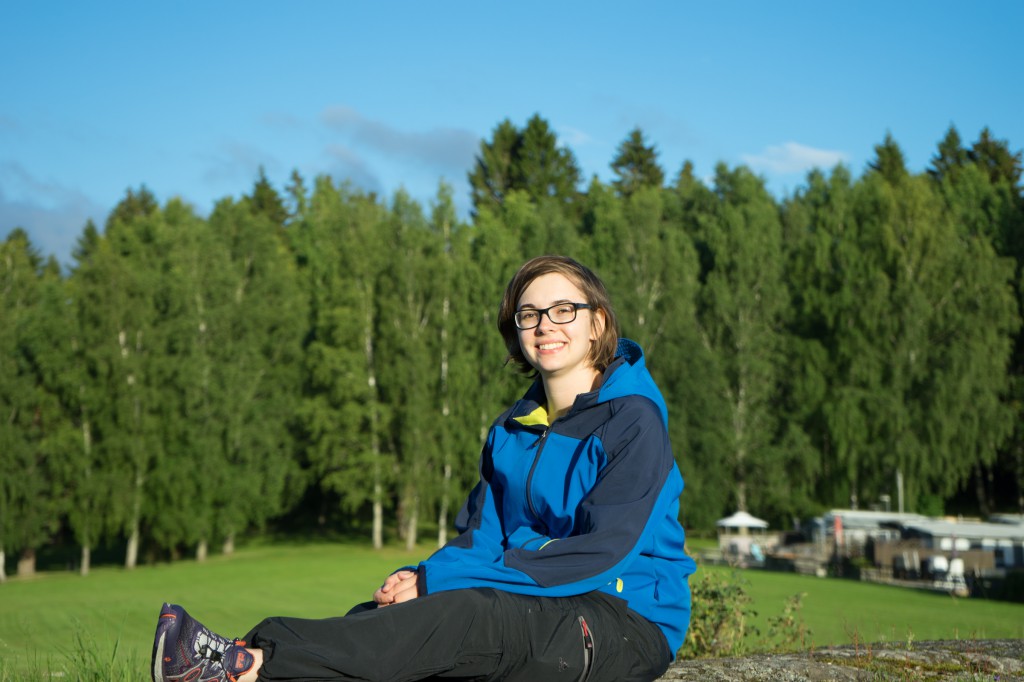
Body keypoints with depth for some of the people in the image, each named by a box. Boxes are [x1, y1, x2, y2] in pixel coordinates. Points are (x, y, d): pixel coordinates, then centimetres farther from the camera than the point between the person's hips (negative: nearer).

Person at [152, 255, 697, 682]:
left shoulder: (633, 419, -9)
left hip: (629, 623, -6)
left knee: (463, 612, -32)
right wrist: (423, 575, -15)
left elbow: (600, 551, -18)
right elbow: (481, 536, 11)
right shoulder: (512, 430, 14)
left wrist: (438, 582, -19)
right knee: (384, 610, -19)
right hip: (534, 609, 6)